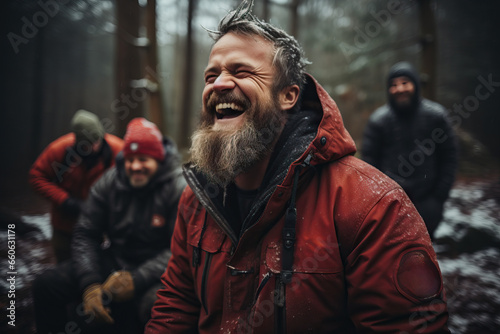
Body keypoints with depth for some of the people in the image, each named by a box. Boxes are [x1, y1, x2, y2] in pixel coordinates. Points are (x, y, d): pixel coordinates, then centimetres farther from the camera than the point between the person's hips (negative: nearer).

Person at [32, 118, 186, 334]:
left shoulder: (179, 189, -14)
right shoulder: (108, 182, 1)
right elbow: (85, 235, 1)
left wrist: (137, 279, -28)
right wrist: (89, 285, -13)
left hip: (155, 272, -5)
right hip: (112, 262, 5)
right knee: (46, 284, -9)